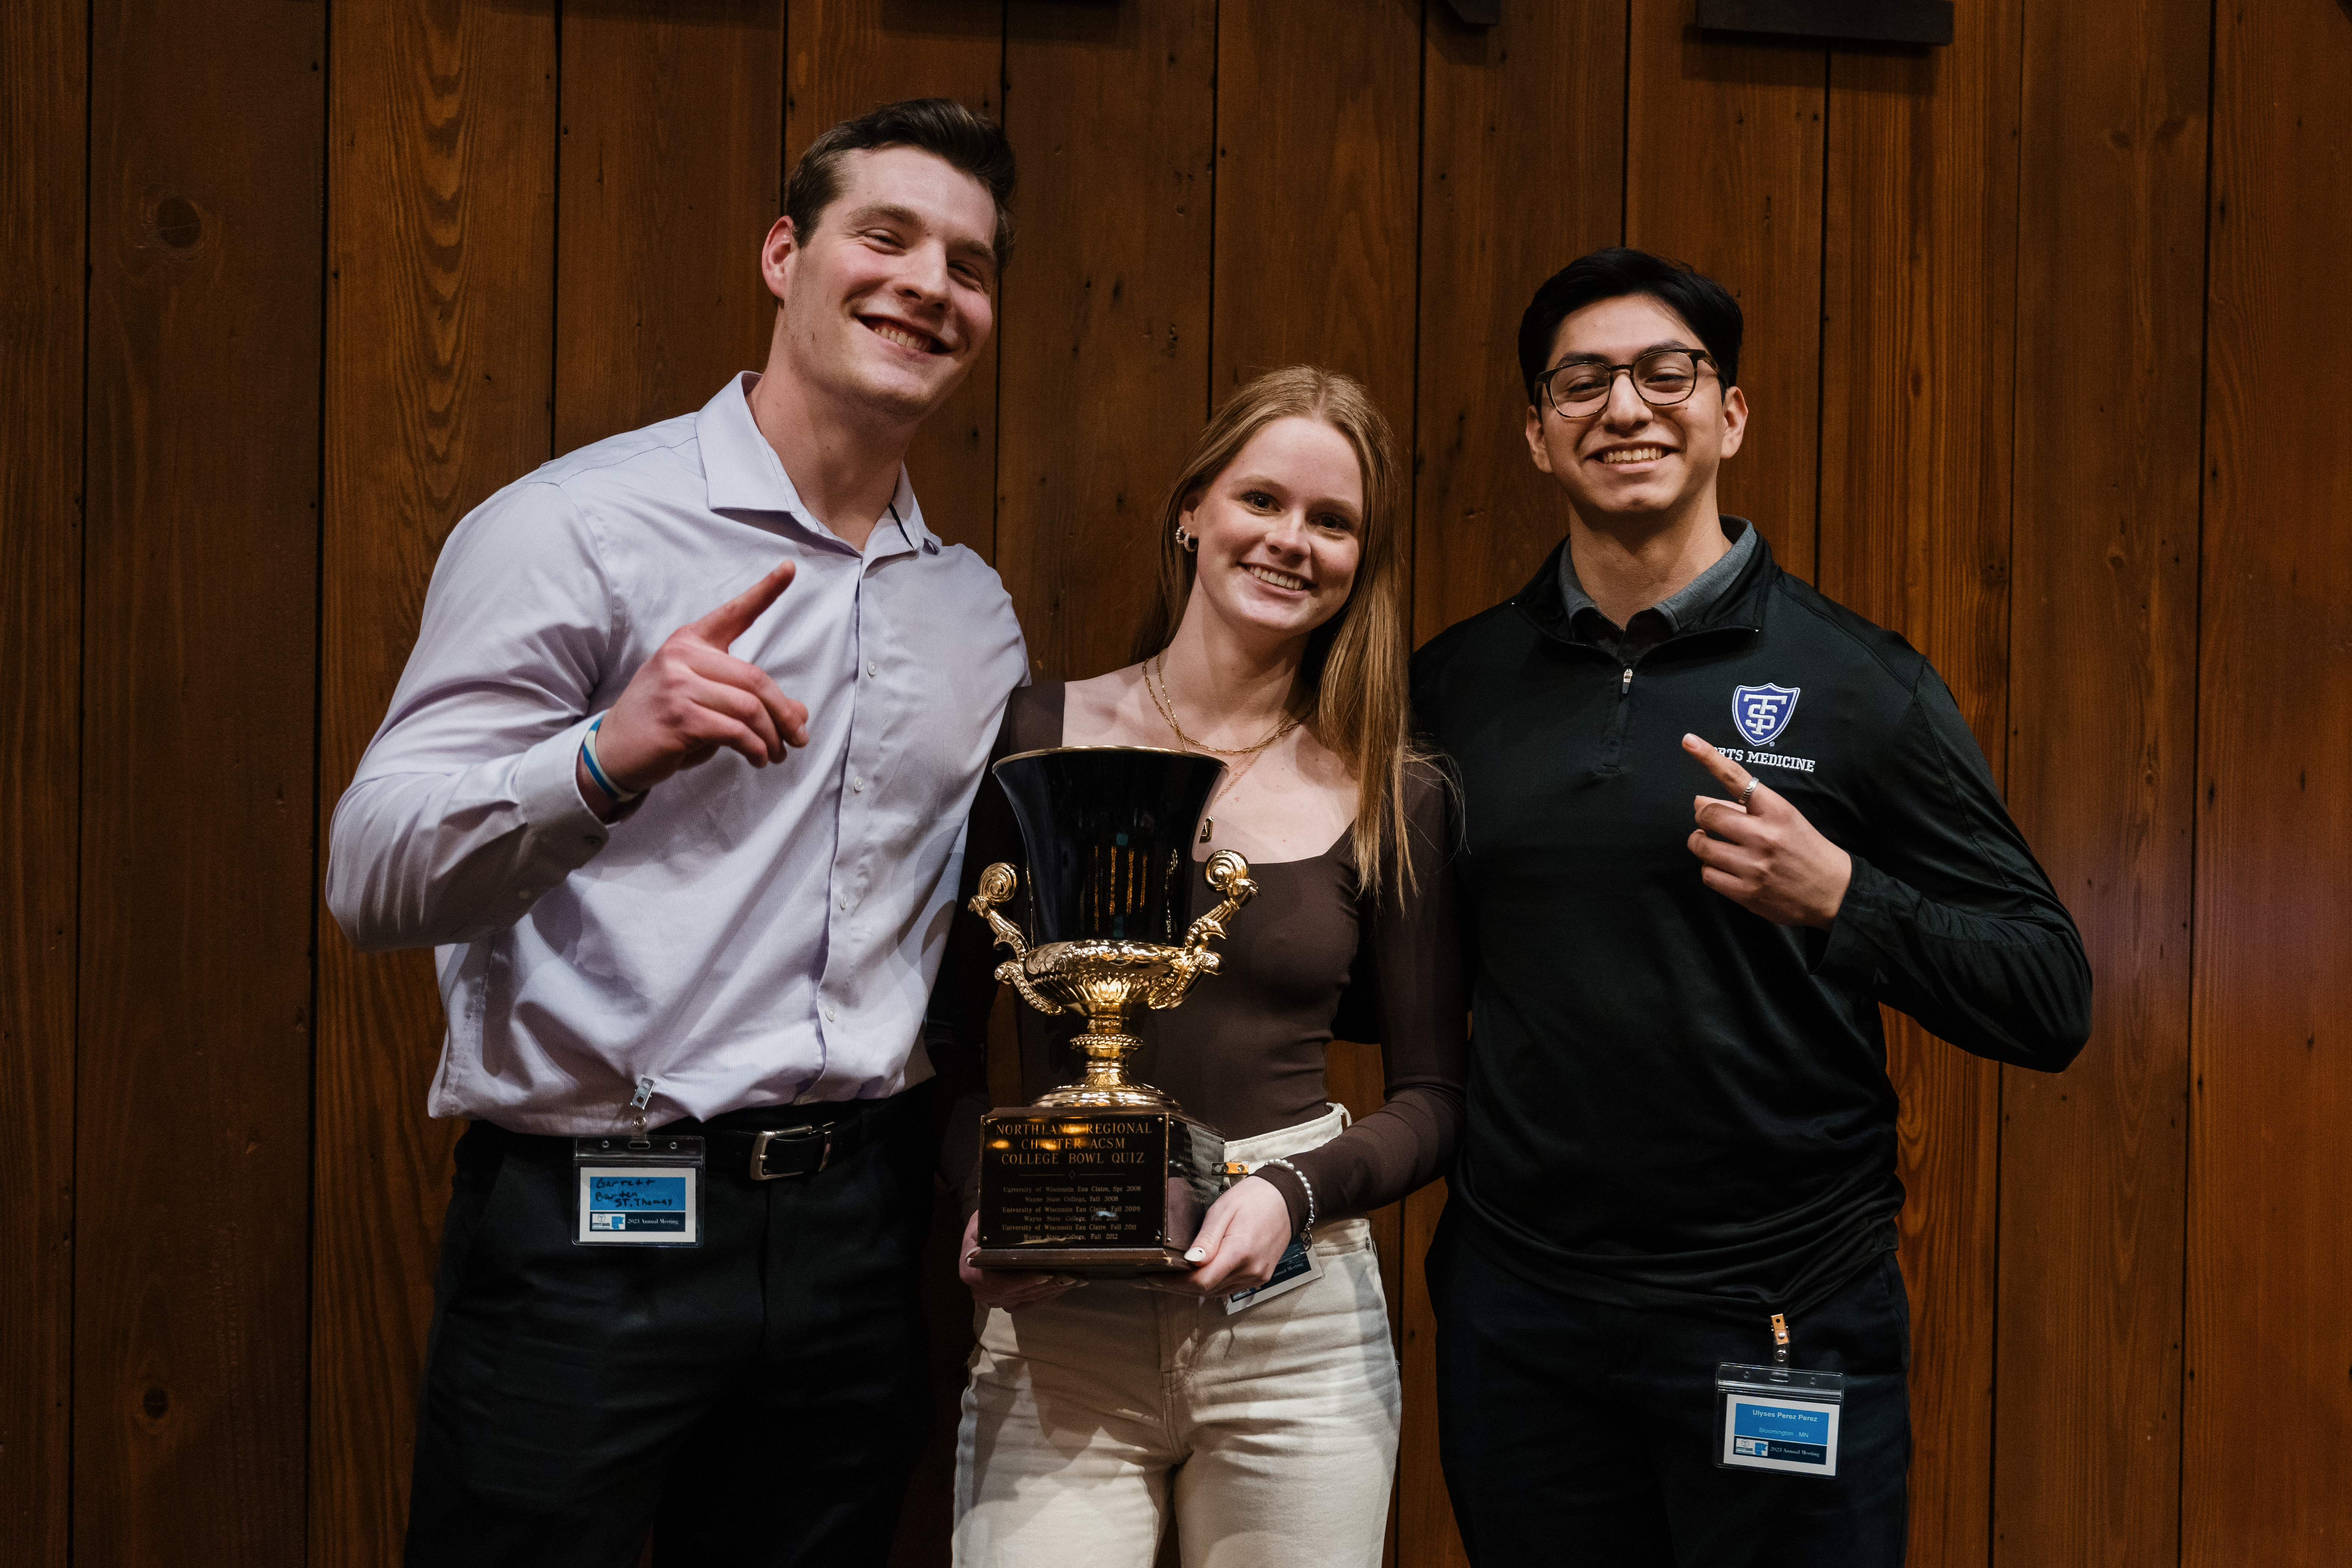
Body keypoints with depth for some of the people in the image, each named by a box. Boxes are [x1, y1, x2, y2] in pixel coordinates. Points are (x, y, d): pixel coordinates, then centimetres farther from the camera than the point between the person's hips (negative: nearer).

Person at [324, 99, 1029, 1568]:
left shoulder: (978, 608, 11)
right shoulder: (578, 526, -8)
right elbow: (375, 878, -16)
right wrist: (610, 759, -32)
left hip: (854, 1223, 5)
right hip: (588, 1227, -5)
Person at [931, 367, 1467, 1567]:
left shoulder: (1392, 801, 2)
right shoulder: (1033, 737, 0)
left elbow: (1433, 1097, 6)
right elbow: (942, 1030, 5)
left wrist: (1295, 1190, -11)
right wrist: (983, 1198, -11)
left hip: (1298, 1324, 1)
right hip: (1057, 1326, -1)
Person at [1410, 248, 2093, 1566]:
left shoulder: (1857, 682, -5)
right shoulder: (1454, 685, 4)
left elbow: (2052, 1004, -6)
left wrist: (1837, 896, -21)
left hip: (1784, 1320, -2)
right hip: (1515, 1313, 3)